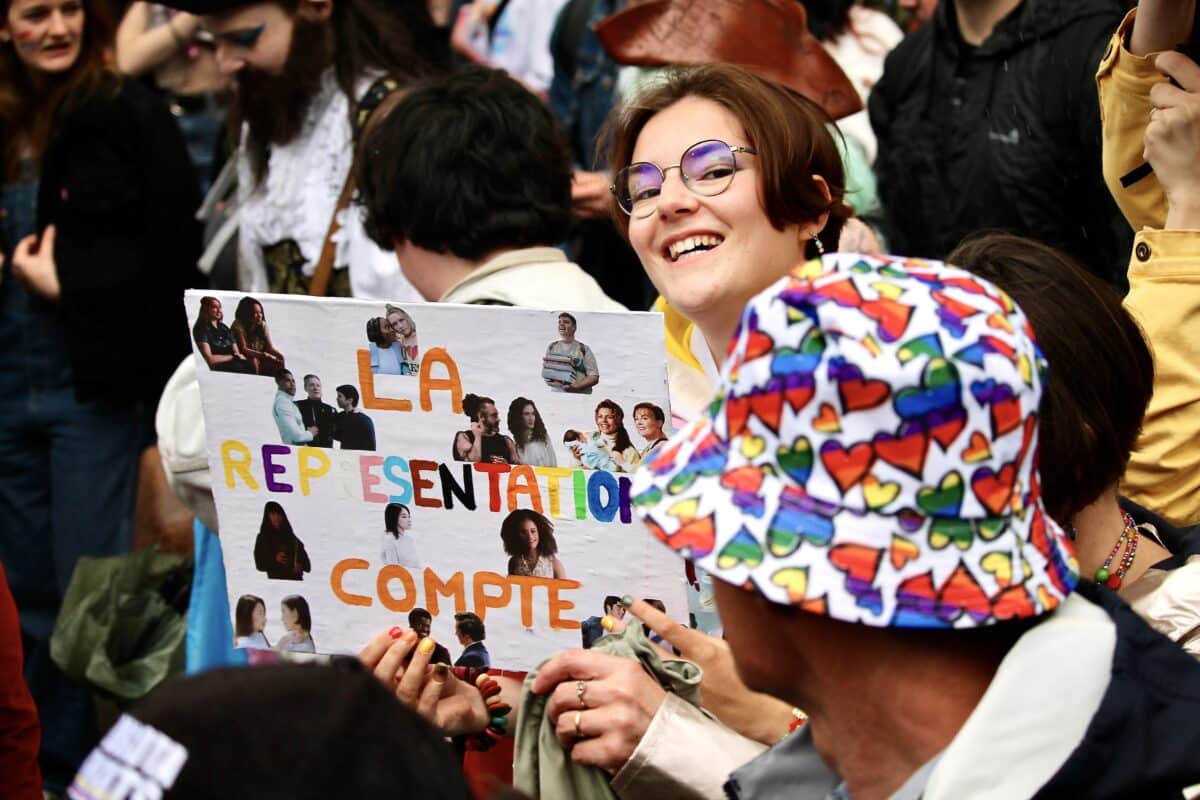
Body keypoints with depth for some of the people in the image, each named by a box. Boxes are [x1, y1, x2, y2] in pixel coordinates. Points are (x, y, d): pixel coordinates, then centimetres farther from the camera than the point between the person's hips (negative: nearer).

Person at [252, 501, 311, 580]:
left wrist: (300, 566, -9)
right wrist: (274, 559, -17)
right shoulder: (262, 538, 6)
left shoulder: (291, 537, 14)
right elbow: (260, 564, -1)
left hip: (295, 580, 3)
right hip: (275, 580, -3)